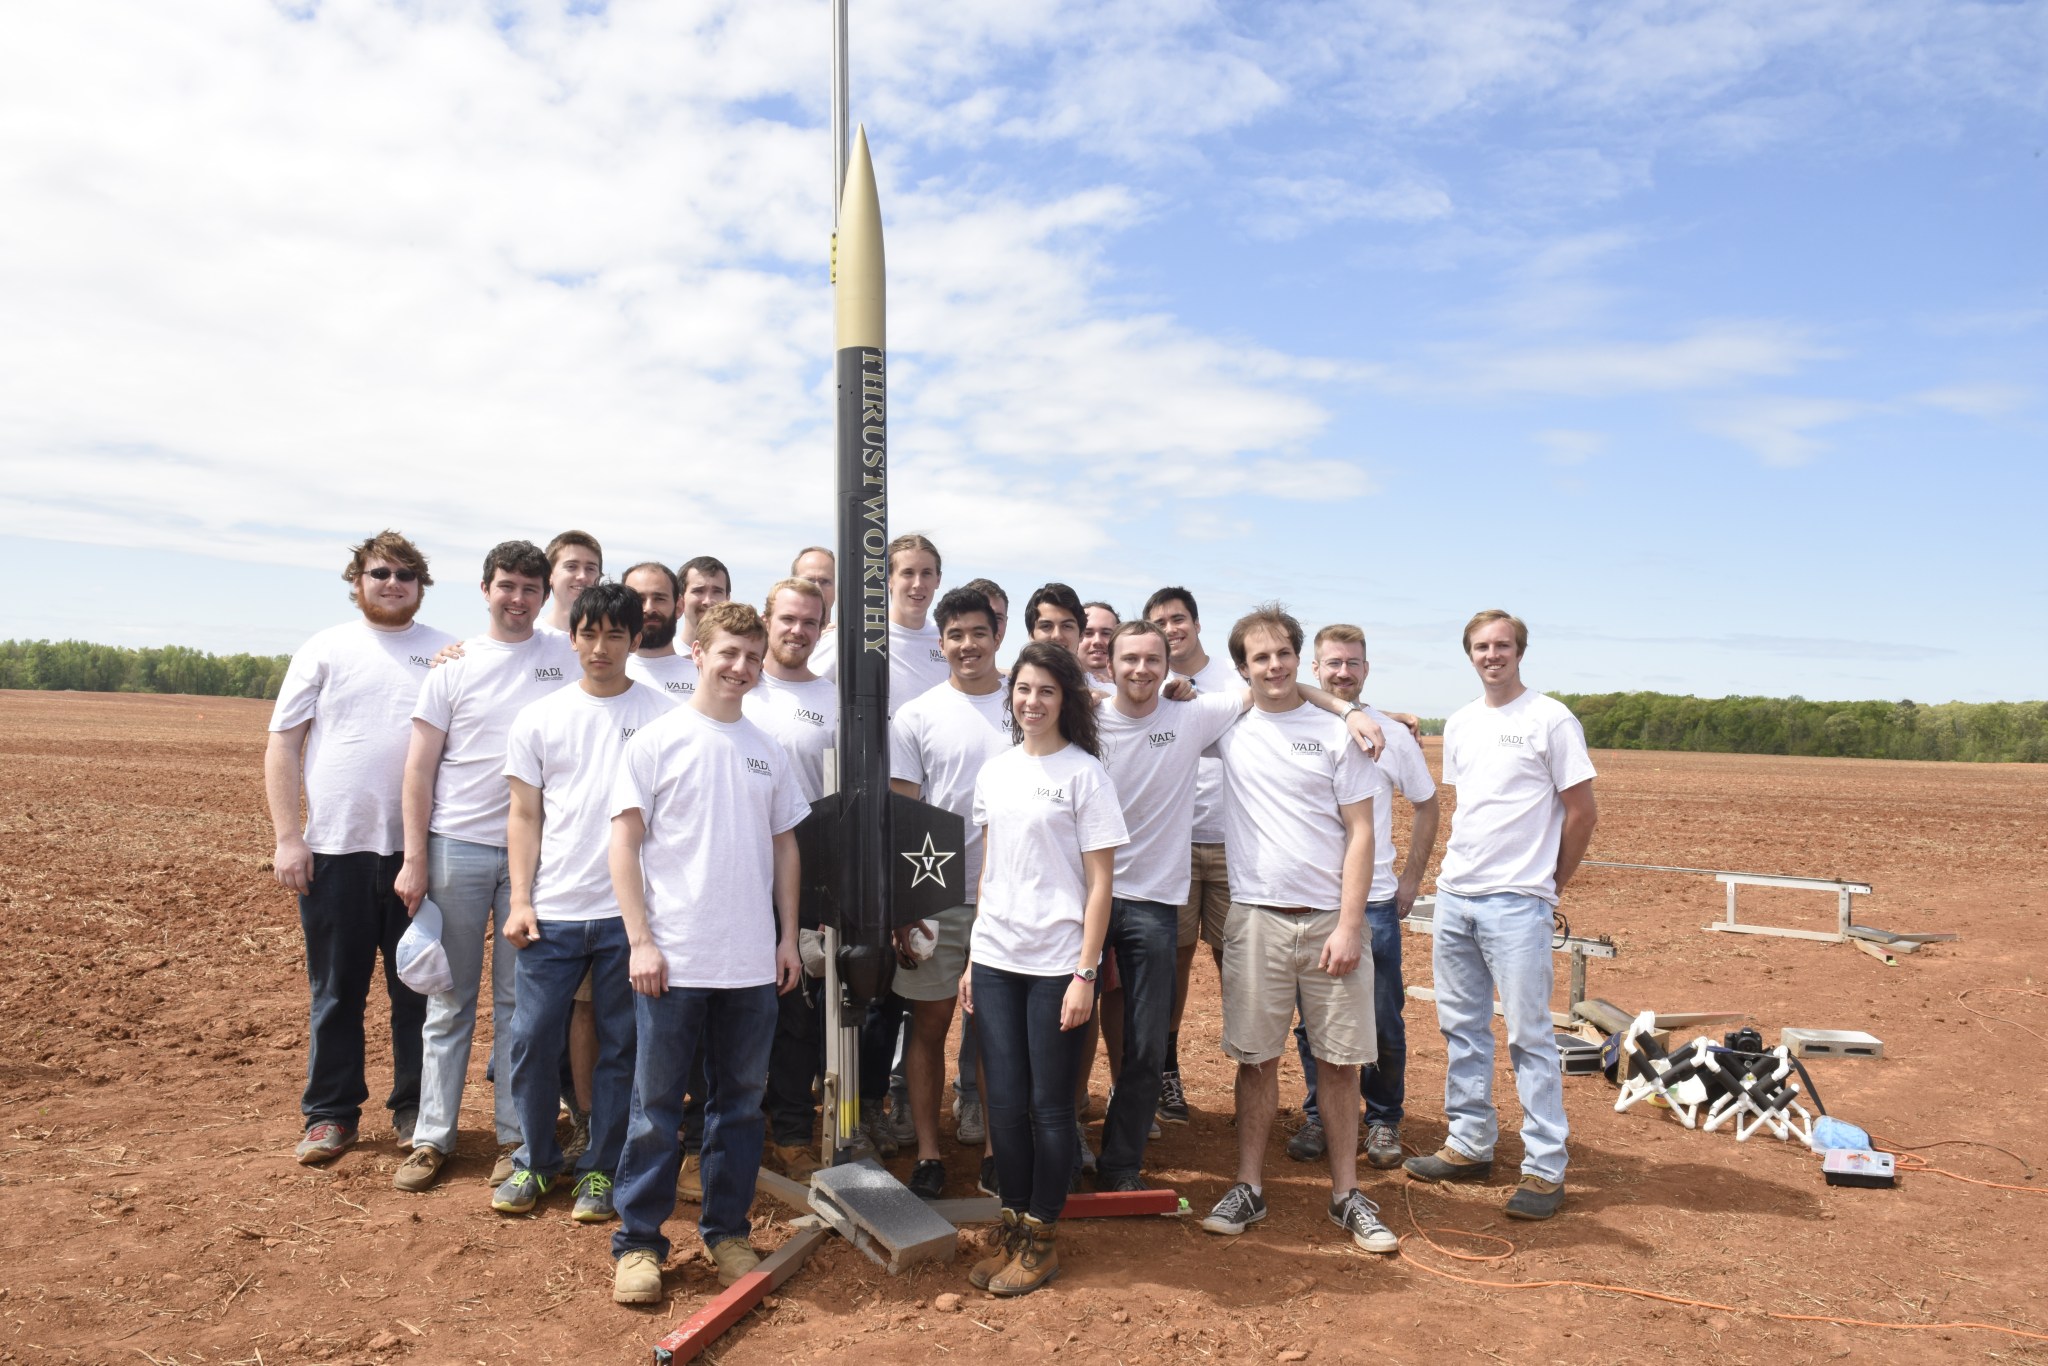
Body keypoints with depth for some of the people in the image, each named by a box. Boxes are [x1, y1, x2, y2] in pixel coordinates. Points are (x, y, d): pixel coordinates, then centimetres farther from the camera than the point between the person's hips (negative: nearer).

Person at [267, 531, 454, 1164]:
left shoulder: (447, 654, 7)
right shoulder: (325, 650, 5)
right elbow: (282, 743, 3)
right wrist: (287, 837, -4)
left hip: (418, 850, 0)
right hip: (335, 849, 0)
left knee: (418, 989, 8)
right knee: (336, 991, 8)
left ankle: (414, 1109, 21)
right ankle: (331, 1113, 21)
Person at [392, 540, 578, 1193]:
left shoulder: (567, 659, 4)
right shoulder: (454, 664, 4)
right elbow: (420, 767, 4)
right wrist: (414, 858, -2)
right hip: (457, 846, 0)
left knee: (520, 1000, 7)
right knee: (449, 1001, 8)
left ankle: (515, 1136, 17)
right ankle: (432, 1137, 18)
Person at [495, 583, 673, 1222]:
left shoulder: (661, 715, 0)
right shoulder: (539, 718, 7)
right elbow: (525, 816, 9)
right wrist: (520, 900, 0)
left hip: (630, 911, -2)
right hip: (552, 911, 2)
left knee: (619, 1047, 7)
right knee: (533, 1037, 4)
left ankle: (600, 1169, 22)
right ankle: (534, 1161, 24)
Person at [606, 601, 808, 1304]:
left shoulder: (769, 751, 8)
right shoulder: (656, 740, -3)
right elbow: (625, 841, -5)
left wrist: (789, 937, 9)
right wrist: (641, 941, -10)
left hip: (753, 962, 4)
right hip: (673, 960, -3)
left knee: (740, 1101, 12)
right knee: (657, 1106, 5)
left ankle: (726, 1230, 26)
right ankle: (637, 1241, 18)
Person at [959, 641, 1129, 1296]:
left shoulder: (1084, 772, -6)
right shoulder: (994, 770, 10)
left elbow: (1100, 882, -7)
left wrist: (1085, 974, -12)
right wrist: (972, 959, 11)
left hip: (1056, 964, -4)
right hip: (995, 959, 5)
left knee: (1049, 1104, 4)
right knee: (1004, 1100, 8)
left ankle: (1041, 1237, 19)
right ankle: (1011, 1225, 24)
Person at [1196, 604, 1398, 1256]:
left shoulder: (1336, 733, 1)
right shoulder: (1227, 727, 5)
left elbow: (1360, 833, -2)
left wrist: (1349, 926, -9)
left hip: (1329, 920, -1)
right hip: (1256, 919, 1)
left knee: (1338, 1061, 6)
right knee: (1257, 1057, 6)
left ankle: (1347, 1195, 18)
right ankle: (1249, 1187, 18)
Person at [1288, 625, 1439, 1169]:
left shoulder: (1393, 735, 1)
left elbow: (1426, 805, 12)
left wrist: (1412, 877, 7)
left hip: (1375, 900, 0)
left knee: (1383, 1021, 6)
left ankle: (1383, 1120, 24)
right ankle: (1318, 1117, 24)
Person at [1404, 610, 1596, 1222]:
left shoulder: (1551, 719, -7)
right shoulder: (1459, 723, 12)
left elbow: (1582, 811, -5)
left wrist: (1550, 883, 1)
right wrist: (1460, 863, 13)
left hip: (1517, 903, -7)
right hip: (1454, 896, 7)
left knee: (1529, 1035, -3)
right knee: (1461, 1026, 13)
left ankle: (1545, 1168, 6)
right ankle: (1469, 1144, 25)